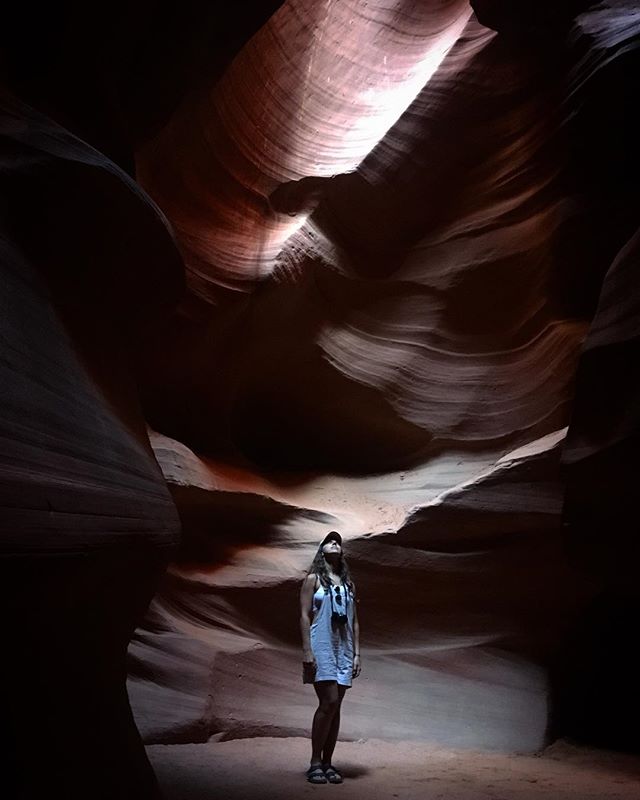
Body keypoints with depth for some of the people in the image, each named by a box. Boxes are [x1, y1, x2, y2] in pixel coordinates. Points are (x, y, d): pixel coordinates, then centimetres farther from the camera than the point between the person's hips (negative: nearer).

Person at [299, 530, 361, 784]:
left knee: (335, 706, 4)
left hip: (343, 649, 5)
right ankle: (315, 763, -7)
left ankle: (327, 763, 9)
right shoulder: (313, 579, 3)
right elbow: (305, 616, -4)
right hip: (321, 647, -5)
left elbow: (354, 621, 15)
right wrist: (307, 651, -12)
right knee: (329, 701, -15)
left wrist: (356, 654, 8)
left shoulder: (348, 583, 16)